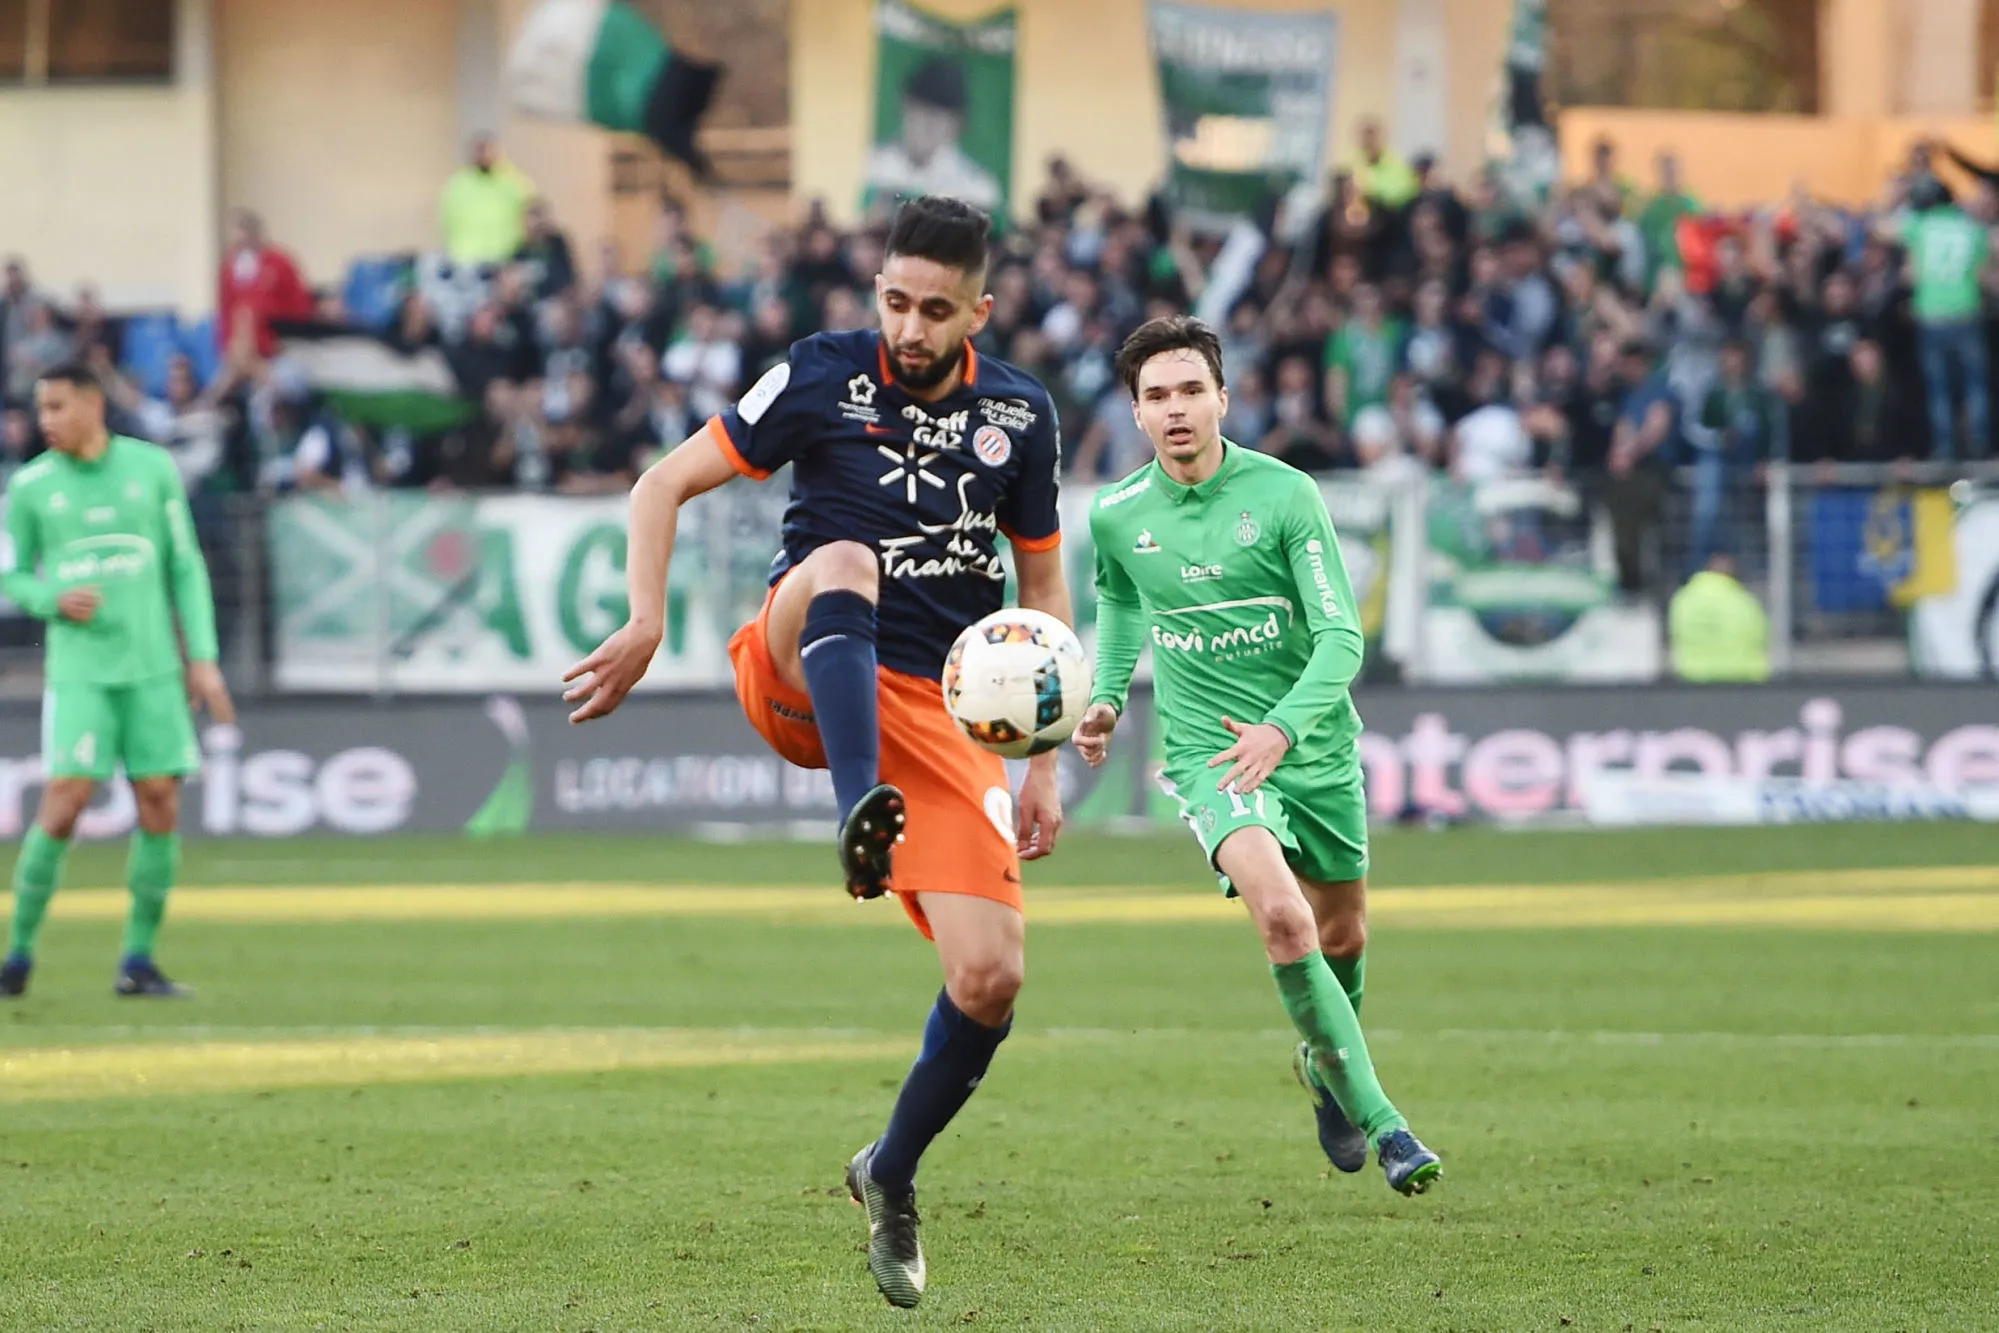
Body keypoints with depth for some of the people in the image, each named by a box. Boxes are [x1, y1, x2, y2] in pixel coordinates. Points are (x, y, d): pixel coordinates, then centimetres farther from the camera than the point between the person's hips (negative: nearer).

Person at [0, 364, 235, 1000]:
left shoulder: (152, 468, 4)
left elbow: (185, 565, 9)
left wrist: (203, 657, 3)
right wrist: (54, 599, -14)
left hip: (152, 667, 2)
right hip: (79, 671, -2)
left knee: (160, 804, -3)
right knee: (65, 800, -12)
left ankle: (138, 959, 7)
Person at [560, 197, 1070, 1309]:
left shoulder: (1019, 415, 6)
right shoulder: (824, 376, -2)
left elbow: (1043, 588, 16)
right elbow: (665, 485, 1)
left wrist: (1046, 766, 10)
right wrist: (648, 622, -15)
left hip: (940, 707, 3)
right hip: (804, 679, -3)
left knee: (991, 978, -10)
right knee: (843, 561, -38)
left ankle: (892, 1174, 16)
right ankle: (861, 814, -58)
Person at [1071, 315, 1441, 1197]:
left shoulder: (1285, 495, -12)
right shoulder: (1116, 516, -4)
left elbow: (1342, 636, -16)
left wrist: (1282, 727, -31)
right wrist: (1107, 698, 3)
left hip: (1314, 747, 1)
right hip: (1207, 751, -1)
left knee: (1342, 934, 16)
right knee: (1281, 916, -25)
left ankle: (1324, 1066, 50)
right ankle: (1378, 1121, -19)